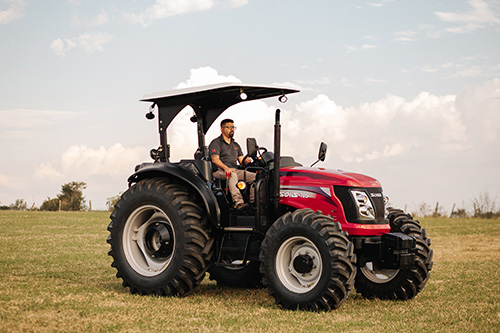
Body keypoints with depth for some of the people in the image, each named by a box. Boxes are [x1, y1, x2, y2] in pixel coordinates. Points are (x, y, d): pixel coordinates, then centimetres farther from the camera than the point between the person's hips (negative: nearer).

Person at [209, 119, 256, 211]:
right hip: (219, 171, -7)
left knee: (254, 176, -15)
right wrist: (226, 168, -31)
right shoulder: (216, 143, 3)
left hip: (235, 170, 7)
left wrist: (245, 161, -8)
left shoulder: (236, 145, 27)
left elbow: (241, 160, 20)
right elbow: (215, 159, -12)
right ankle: (238, 203, -53)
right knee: (232, 175, -39)